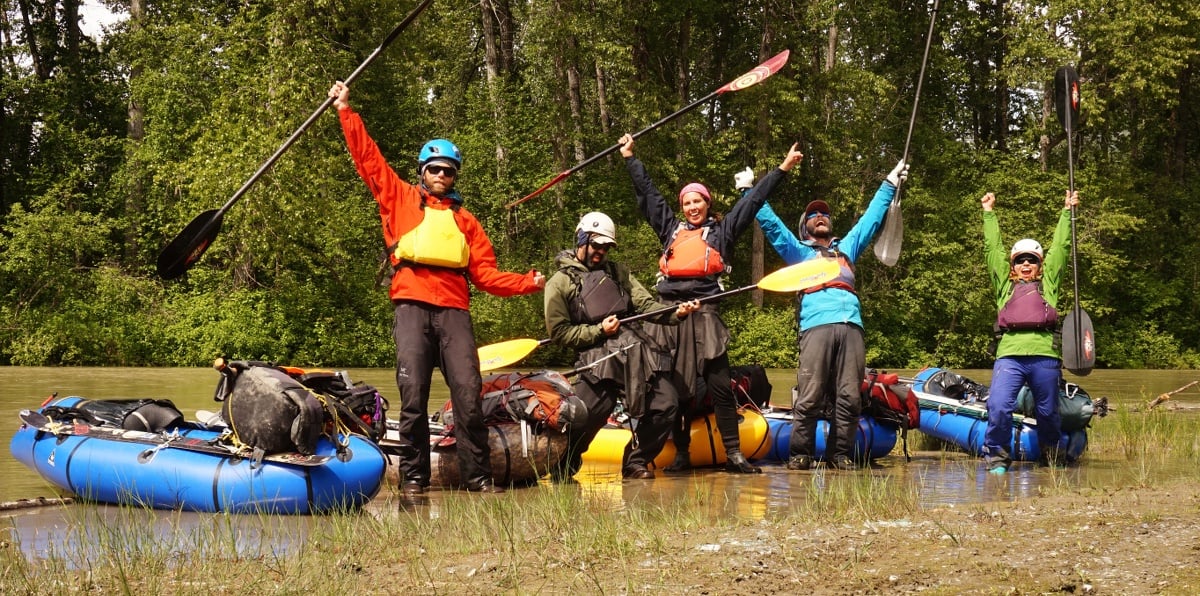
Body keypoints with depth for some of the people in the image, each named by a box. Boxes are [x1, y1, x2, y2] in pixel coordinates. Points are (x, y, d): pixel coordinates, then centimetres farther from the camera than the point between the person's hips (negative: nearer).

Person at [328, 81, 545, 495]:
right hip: (412, 305, -1)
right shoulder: (400, 200, 19)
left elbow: (485, 274, 17)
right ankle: (413, 477, -2)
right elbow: (368, 158, 16)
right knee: (413, 394, -8)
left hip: (453, 309, 1)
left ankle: (478, 477, -7)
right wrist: (345, 111, 13)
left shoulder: (465, 221, 23)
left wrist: (526, 284, 3)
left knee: (468, 392, -10)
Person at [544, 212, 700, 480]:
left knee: (666, 404, -7)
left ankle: (636, 463, 11)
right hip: (598, 357, -5)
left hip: (638, 349, 5)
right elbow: (559, 332, 0)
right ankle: (563, 470, 11)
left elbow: (645, 303, 11)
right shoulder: (560, 282, 7)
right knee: (584, 418, -16)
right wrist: (599, 331, -9)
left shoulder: (618, 272, 24)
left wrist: (676, 313, -7)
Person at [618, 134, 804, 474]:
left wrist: (782, 170, 15)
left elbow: (753, 201, 16)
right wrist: (630, 158, 32)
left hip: (705, 314, -2)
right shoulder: (671, 229, 21)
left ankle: (733, 454, -6)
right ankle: (681, 453, 7)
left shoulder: (721, 231, 16)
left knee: (719, 385, -5)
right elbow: (647, 194, 27)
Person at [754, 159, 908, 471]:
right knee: (809, 397, -12)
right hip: (817, 325, -3)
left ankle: (840, 455, -4)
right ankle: (800, 455, -10)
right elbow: (770, 222, 23)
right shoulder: (798, 252, 27)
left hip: (852, 326, 3)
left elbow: (871, 219, 39)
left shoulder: (847, 248, 35)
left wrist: (890, 184, 41)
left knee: (849, 397, -6)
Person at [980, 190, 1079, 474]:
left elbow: (1060, 247, 26)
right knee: (998, 406, -18)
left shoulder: (1047, 285, 23)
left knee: (1047, 413, 7)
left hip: (1045, 356, 1)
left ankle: (1052, 456, 29)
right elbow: (993, 248, 27)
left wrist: (1067, 211, 28)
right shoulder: (1005, 286, 24)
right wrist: (989, 213, 29)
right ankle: (997, 456, -5)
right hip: (1009, 355, 0)